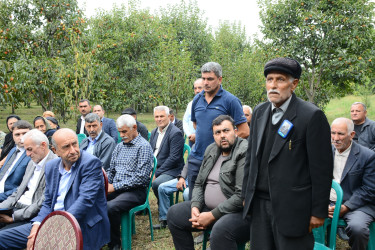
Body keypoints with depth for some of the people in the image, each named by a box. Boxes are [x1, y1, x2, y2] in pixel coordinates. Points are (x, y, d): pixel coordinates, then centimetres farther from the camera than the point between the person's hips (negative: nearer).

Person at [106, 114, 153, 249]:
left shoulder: (143, 146, -7)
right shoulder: (119, 146, 17)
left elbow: (141, 177, -16)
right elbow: (111, 170, 22)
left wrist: (115, 186, -16)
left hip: (135, 191, -7)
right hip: (116, 188, 7)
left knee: (110, 207, -31)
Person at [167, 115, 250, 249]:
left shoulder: (245, 153, -16)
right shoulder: (211, 150, 11)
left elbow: (242, 196, -23)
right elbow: (199, 184, 15)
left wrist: (212, 216, -19)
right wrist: (195, 207, -4)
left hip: (239, 212, -8)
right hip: (209, 208, 8)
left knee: (220, 230, -38)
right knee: (174, 213, 2)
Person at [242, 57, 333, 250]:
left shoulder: (312, 116, -11)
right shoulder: (259, 112, 8)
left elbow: (322, 167, -10)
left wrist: (318, 212, -9)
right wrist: (246, 195, 14)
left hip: (292, 207, -5)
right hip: (259, 204, 5)